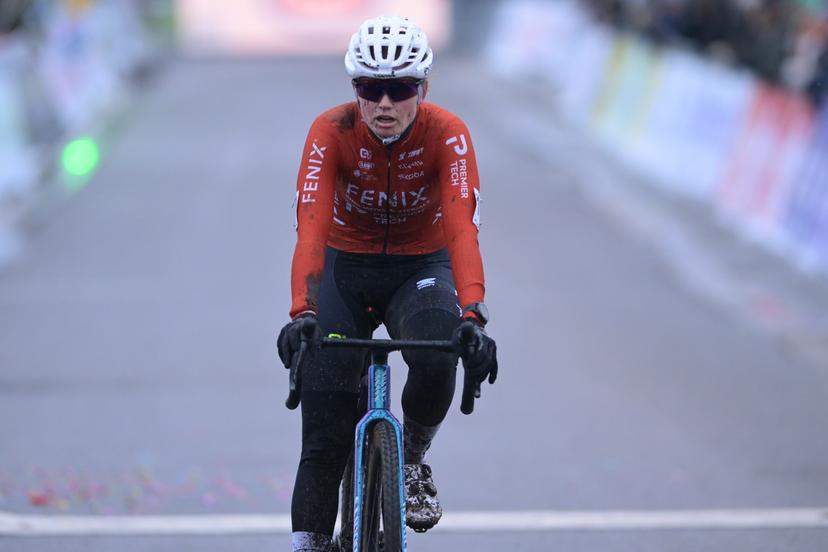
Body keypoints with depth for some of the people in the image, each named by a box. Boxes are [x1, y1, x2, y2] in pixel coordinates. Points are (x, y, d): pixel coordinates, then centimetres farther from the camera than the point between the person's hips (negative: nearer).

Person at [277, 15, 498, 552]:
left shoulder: (447, 134, -22)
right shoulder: (331, 131, -22)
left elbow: (463, 228, -34)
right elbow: (311, 227, -32)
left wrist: (473, 318, -48)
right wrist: (302, 314, -47)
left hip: (421, 267, 0)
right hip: (346, 267, 0)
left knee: (437, 360, -32)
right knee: (324, 434, -9)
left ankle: (413, 457, -2)